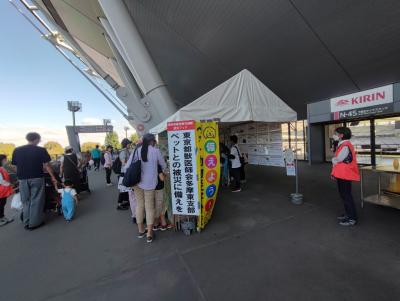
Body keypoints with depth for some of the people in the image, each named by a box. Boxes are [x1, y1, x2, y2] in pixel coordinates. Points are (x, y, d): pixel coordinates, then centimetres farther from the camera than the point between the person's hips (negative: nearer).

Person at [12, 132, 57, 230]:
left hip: (22, 179, 4)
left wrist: (21, 175, 17)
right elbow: (46, 165, -8)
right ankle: (34, 223, 12)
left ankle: (26, 223, 23)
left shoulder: (17, 150, 4)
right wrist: (53, 177, -1)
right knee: (36, 201, 6)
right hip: (37, 178, -4)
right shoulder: (41, 150, -8)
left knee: (26, 201, 16)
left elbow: (15, 165, 5)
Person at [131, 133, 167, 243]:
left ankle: (141, 230, 29)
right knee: (150, 207, 6)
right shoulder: (156, 151, -7)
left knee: (139, 205, 14)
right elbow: (163, 165, 4)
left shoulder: (137, 150, 1)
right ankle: (149, 234, 11)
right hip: (150, 183, -3)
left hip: (137, 182, 3)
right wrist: (161, 171, 24)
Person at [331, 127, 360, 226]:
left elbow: (336, 160, -20)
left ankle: (352, 218, 10)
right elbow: (336, 159, 13)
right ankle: (348, 214, 30)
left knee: (347, 196, -1)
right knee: (343, 195, 18)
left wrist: (333, 159, 3)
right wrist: (334, 172, 8)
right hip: (341, 174, 10)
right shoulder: (342, 145, 13)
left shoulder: (345, 146, -19)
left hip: (345, 175, -10)